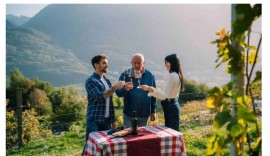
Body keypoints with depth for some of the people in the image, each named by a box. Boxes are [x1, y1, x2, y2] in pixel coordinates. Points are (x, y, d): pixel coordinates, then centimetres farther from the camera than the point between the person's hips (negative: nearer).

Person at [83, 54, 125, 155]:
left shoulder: (107, 81, 14)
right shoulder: (90, 81, -7)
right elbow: (100, 97, -20)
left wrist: (113, 119, 15)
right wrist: (115, 87, -21)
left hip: (106, 120, 7)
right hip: (94, 120, -6)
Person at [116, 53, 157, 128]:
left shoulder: (150, 75, 2)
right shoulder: (125, 75, -3)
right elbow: (118, 92, -9)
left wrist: (153, 111, 7)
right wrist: (125, 89, -31)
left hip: (144, 115, 2)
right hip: (129, 115, -2)